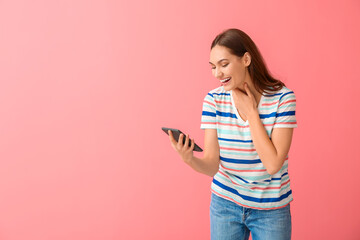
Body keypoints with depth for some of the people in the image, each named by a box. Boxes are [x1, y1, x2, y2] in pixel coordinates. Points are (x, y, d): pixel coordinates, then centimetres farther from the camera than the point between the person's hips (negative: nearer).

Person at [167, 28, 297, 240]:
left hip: (270, 210, -2)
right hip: (225, 204, 2)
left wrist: (251, 112, -20)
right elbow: (212, 165, -11)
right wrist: (189, 159, -32)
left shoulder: (282, 98, -16)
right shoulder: (214, 100, -8)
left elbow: (273, 164, -23)